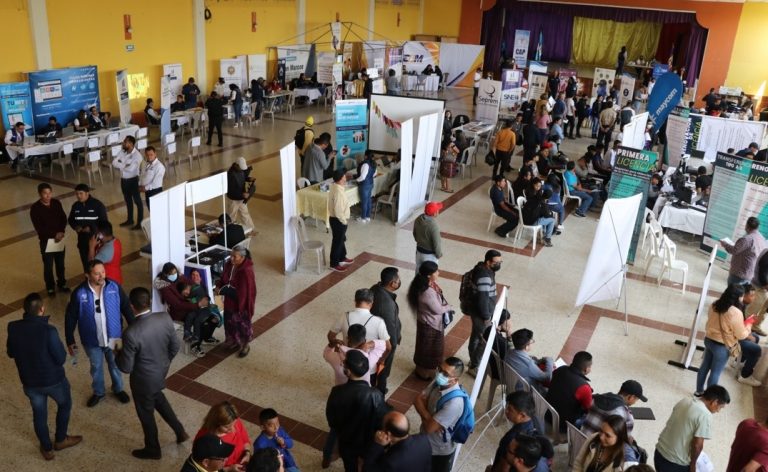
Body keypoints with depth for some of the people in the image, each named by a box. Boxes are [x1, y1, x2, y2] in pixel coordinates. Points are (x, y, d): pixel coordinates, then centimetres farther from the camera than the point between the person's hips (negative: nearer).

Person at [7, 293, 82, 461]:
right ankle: (60, 440, 39)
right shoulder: (48, 330, -30)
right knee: (64, 404, 26)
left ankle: (47, 448, 41)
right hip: (53, 380, -4)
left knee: (39, 413, 24)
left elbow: (10, 353, 3)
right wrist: (59, 345, -5)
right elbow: (61, 359, -21)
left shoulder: (13, 328, -14)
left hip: (29, 382, 4)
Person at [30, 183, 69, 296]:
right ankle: (50, 287, 22)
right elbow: (38, 227, -15)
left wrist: (61, 232, -13)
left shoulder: (56, 203, -2)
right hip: (46, 240, -3)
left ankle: (62, 284, 33)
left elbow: (64, 218, 2)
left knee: (60, 263, 15)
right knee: (48, 265, 6)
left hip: (60, 238, 3)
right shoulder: (35, 208, -14)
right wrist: (54, 234, -17)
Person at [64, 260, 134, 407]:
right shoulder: (79, 293, -18)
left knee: (115, 365, 21)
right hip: (92, 340, 0)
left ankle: (118, 389, 46)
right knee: (96, 367, 21)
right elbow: (70, 318, -8)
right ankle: (98, 392, 45)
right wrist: (70, 341, -6)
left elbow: (126, 308, -6)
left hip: (113, 337, 1)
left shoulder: (114, 287, -16)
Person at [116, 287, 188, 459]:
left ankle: (153, 449, 42)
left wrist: (118, 353, -1)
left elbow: (126, 368, -22)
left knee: (146, 413, 20)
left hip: (144, 379, -5)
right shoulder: (165, 318, -18)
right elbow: (175, 347, -3)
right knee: (158, 398, 34)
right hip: (161, 372, 5)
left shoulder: (131, 333, -34)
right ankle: (180, 431, 42)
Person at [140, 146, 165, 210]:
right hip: (147, 191, 8)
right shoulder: (147, 165, 11)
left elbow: (156, 182, -21)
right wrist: (140, 186, -3)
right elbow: (142, 176, 13)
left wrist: (146, 188, -18)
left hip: (155, 192, -8)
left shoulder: (159, 166, -17)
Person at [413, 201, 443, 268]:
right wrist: (439, 254, -6)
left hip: (419, 250, 7)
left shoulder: (418, 219, -11)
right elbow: (436, 243, -23)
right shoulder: (433, 226, -33)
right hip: (430, 255, -7)